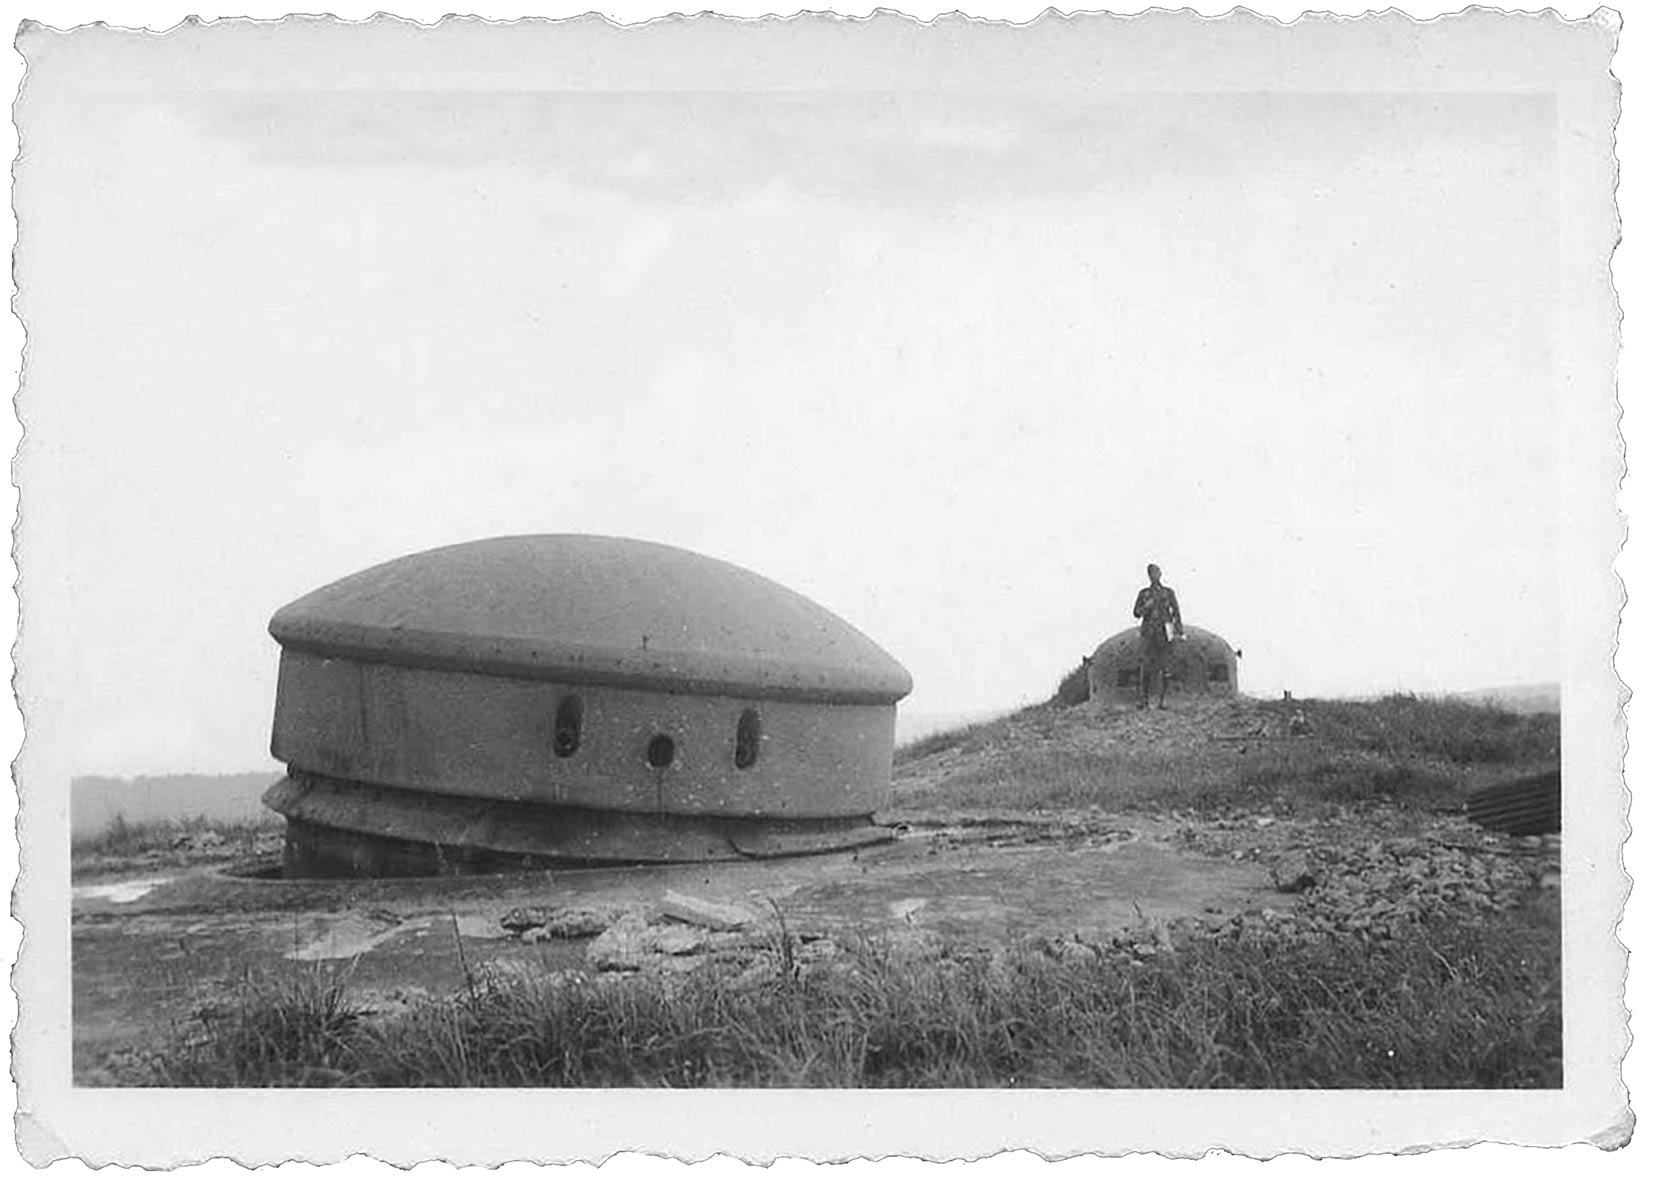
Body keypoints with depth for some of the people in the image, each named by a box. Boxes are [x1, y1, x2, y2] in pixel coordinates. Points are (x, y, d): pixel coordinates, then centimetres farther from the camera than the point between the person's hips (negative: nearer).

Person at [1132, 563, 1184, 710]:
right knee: (1145, 666, -6)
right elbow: (1136, 613, 10)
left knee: (1162, 666, -7)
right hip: (1147, 633, 1)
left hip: (1163, 633, -1)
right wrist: (1146, 606, -10)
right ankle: (1143, 700, -4)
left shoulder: (1168, 592, 9)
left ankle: (1162, 700, -5)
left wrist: (1180, 632, 0)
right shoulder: (1143, 593, 12)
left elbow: (1176, 612, 7)